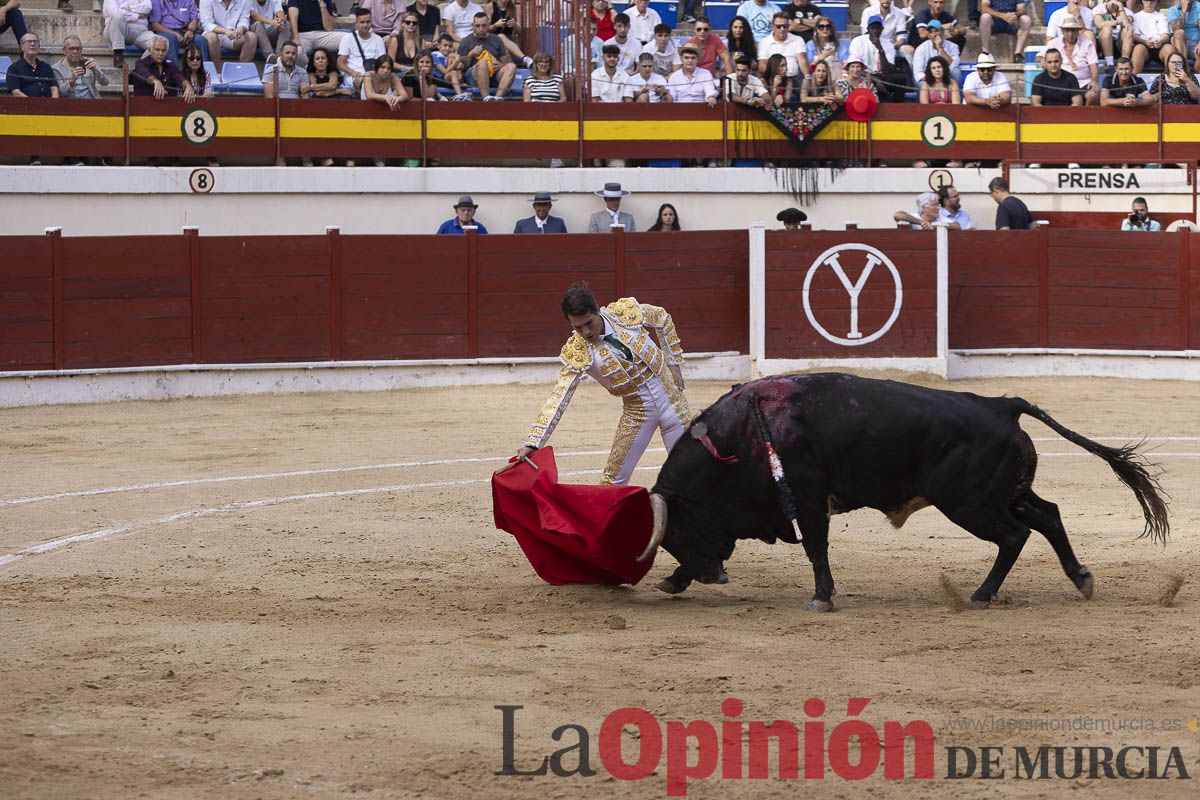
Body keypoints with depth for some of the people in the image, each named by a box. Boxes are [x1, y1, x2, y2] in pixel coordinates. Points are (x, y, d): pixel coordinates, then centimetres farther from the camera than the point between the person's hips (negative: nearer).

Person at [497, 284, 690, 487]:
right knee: (614, 481, -3)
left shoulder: (627, 312, -16)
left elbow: (663, 319, 6)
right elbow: (558, 398, -25)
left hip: (670, 397, 1)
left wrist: (674, 363, 6)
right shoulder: (577, 352, -20)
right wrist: (532, 443, -33)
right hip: (636, 412, -1)